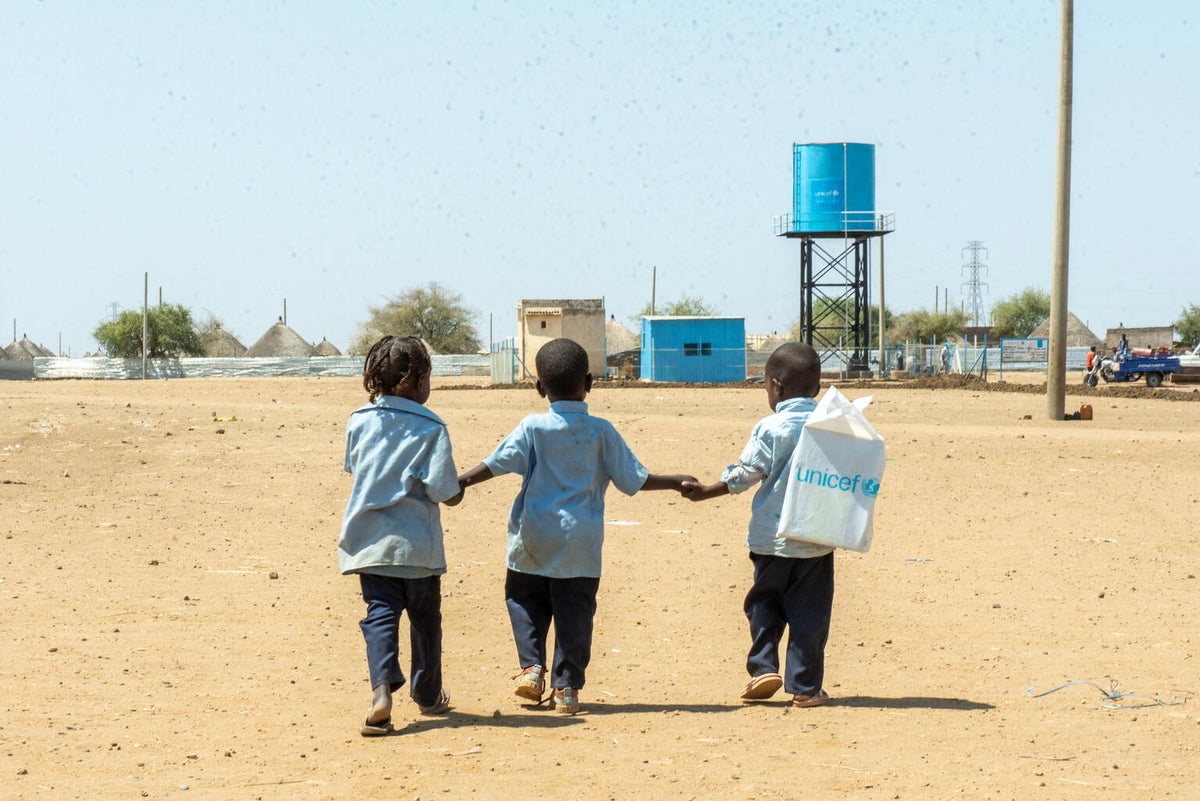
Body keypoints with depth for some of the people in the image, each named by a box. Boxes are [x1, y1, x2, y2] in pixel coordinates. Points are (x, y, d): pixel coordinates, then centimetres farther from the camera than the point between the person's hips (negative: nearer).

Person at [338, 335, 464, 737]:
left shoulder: (358, 421, 2)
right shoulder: (430, 427, -12)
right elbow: (445, 492, -14)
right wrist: (459, 490, 7)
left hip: (369, 540, 3)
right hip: (417, 544, -2)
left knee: (380, 612, 0)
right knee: (424, 617, 15)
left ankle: (382, 690, -22)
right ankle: (427, 695, 30)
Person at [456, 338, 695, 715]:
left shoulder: (533, 428, -4)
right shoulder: (601, 432, -1)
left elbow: (496, 463, -12)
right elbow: (634, 479, 2)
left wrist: (460, 482, -5)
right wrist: (675, 482, 15)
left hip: (534, 538, 0)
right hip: (581, 542, 0)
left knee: (524, 598, 18)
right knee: (574, 612, 6)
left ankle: (532, 666, 3)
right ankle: (567, 687, 6)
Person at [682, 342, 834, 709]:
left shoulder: (771, 428, -8)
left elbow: (745, 473, -7)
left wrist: (706, 492, 2)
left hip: (772, 537, -2)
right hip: (817, 538, 2)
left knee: (763, 604, 15)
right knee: (809, 611, 5)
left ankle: (763, 666, 4)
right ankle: (805, 686, 5)